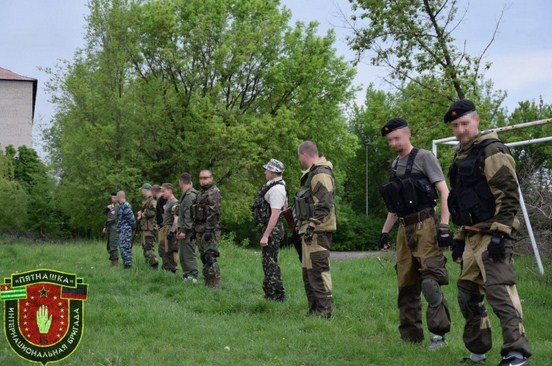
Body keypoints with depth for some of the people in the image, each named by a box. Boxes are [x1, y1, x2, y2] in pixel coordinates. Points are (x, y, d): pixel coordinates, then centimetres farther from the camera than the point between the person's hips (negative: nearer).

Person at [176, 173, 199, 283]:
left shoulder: (190, 195, -14)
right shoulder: (186, 195, 18)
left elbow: (189, 215, -20)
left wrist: (184, 230, -22)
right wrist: (180, 229, 19)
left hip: (188, 232, -10)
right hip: (183, 231, 10)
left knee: (189, 255, -9)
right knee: (182, 255, 14)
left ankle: (193, 276, -8)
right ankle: (186, 275, 19)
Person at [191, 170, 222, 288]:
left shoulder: (214, 192, -9)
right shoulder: (200, 193, 19)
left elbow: (214, 212, -18)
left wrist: (209, 230, -24)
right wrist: (194, 230, 20)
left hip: (210, 230, -9)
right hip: (200, 230, 9)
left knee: (210, 258, -13)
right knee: (203, 257, 11)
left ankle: (215, 285, -12)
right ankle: (207, 284, 16)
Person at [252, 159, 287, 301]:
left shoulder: (275, 189, -20)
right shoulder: (280, 186, 14)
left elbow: (275, 214, -26)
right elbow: (285, 206, 26)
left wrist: (265, 235, -28)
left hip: (272, 229, -11)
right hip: (272, 227, 11)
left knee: (270, 263, -7)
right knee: (270, 262, 16)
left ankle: (276, 295, -3)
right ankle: (271, 293, 22)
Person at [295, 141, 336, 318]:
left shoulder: (321, 174, -14)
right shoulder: (314, 173, 19)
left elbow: (324, 204, -22)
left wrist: (312, 225, -24)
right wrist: (305, 225, 20)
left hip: (317, 230, -11)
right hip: (311, 230, 11)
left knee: (318, 270, -10)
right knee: (308, 271, 15)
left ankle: (324, 310, -6)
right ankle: (314, 309, 22)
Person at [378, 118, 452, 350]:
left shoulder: (424, 157, -3)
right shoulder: (395, 166, 18)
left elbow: (444, 191, -10)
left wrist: (444, 226, -18)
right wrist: (385, 231, 18)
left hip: (425, 226, -7)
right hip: (404, 229, 7)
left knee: (429, 282, -17)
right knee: (406, 285, 7)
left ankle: (439, 333, -11)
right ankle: (410, 337, 14)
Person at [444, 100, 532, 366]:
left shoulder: (491, 151, -8)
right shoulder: (462, 157, 19)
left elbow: (509, 194, -16)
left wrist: (500, 234, -22)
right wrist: (459, 238, 20)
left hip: (491, 235, -10)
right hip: (472, 237, 10)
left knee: (499, 291, -17)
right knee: (468, 294, 13)